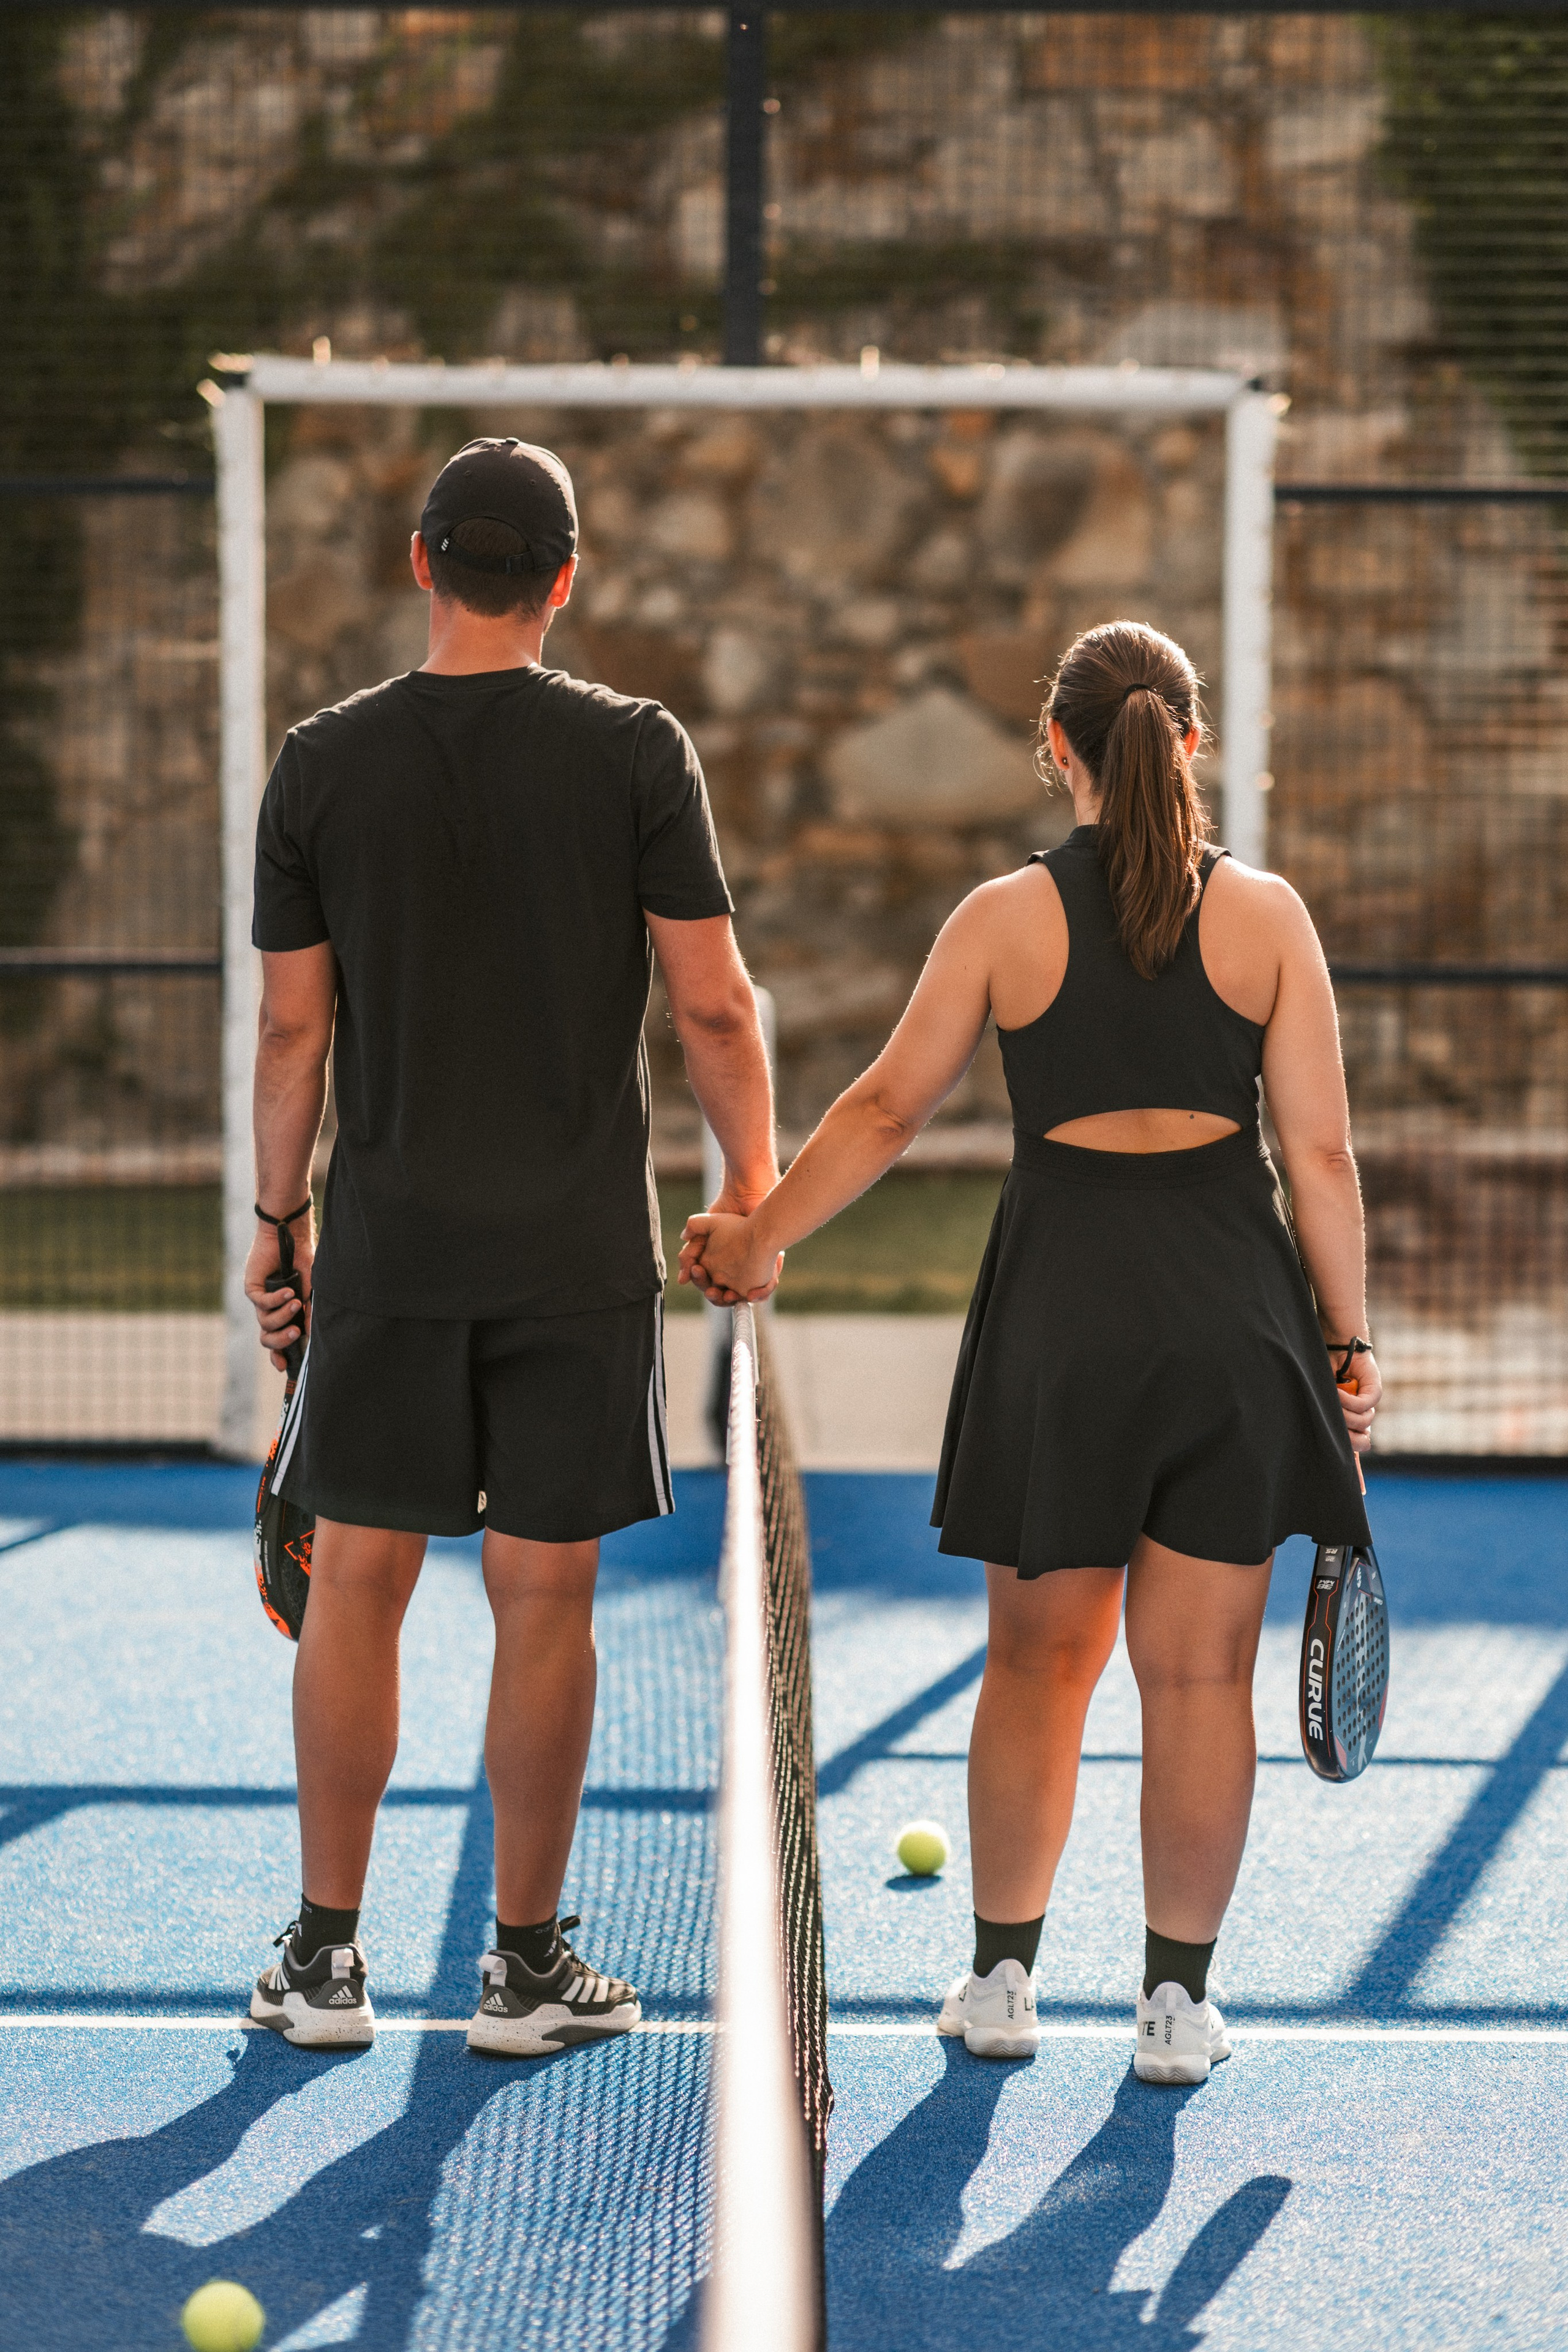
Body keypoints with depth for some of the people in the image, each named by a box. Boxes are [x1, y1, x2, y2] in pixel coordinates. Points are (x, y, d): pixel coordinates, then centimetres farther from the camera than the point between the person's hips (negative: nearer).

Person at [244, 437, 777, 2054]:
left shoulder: (323, 765, 0)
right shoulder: (635, 754, -5)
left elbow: (294, 1027, 3)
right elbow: (712, 1007, -5)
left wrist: (278, 1218, 13)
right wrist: (752, 1183, 8)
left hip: (386, 1243, 1)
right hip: (580, 1249, -1)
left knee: (356, 1585, 8)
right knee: (542, 1600, 4)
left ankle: (326, 1955, 13)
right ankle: (528, 1965, 10)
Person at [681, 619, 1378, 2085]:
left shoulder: (1004, 919, -2)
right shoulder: (1266, 916, -2)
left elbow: (884, 1110, 4)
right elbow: (1322, 1157, -2)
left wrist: (759, 1238, 16)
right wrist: (1349, 1339, 7)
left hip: (1060, 1303, 0)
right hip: (1233, 1305, 0)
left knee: (1038, 1656, 15)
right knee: (1200, 1670, 6)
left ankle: (1000, 1976, 23)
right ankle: (1176, 2002, 11)